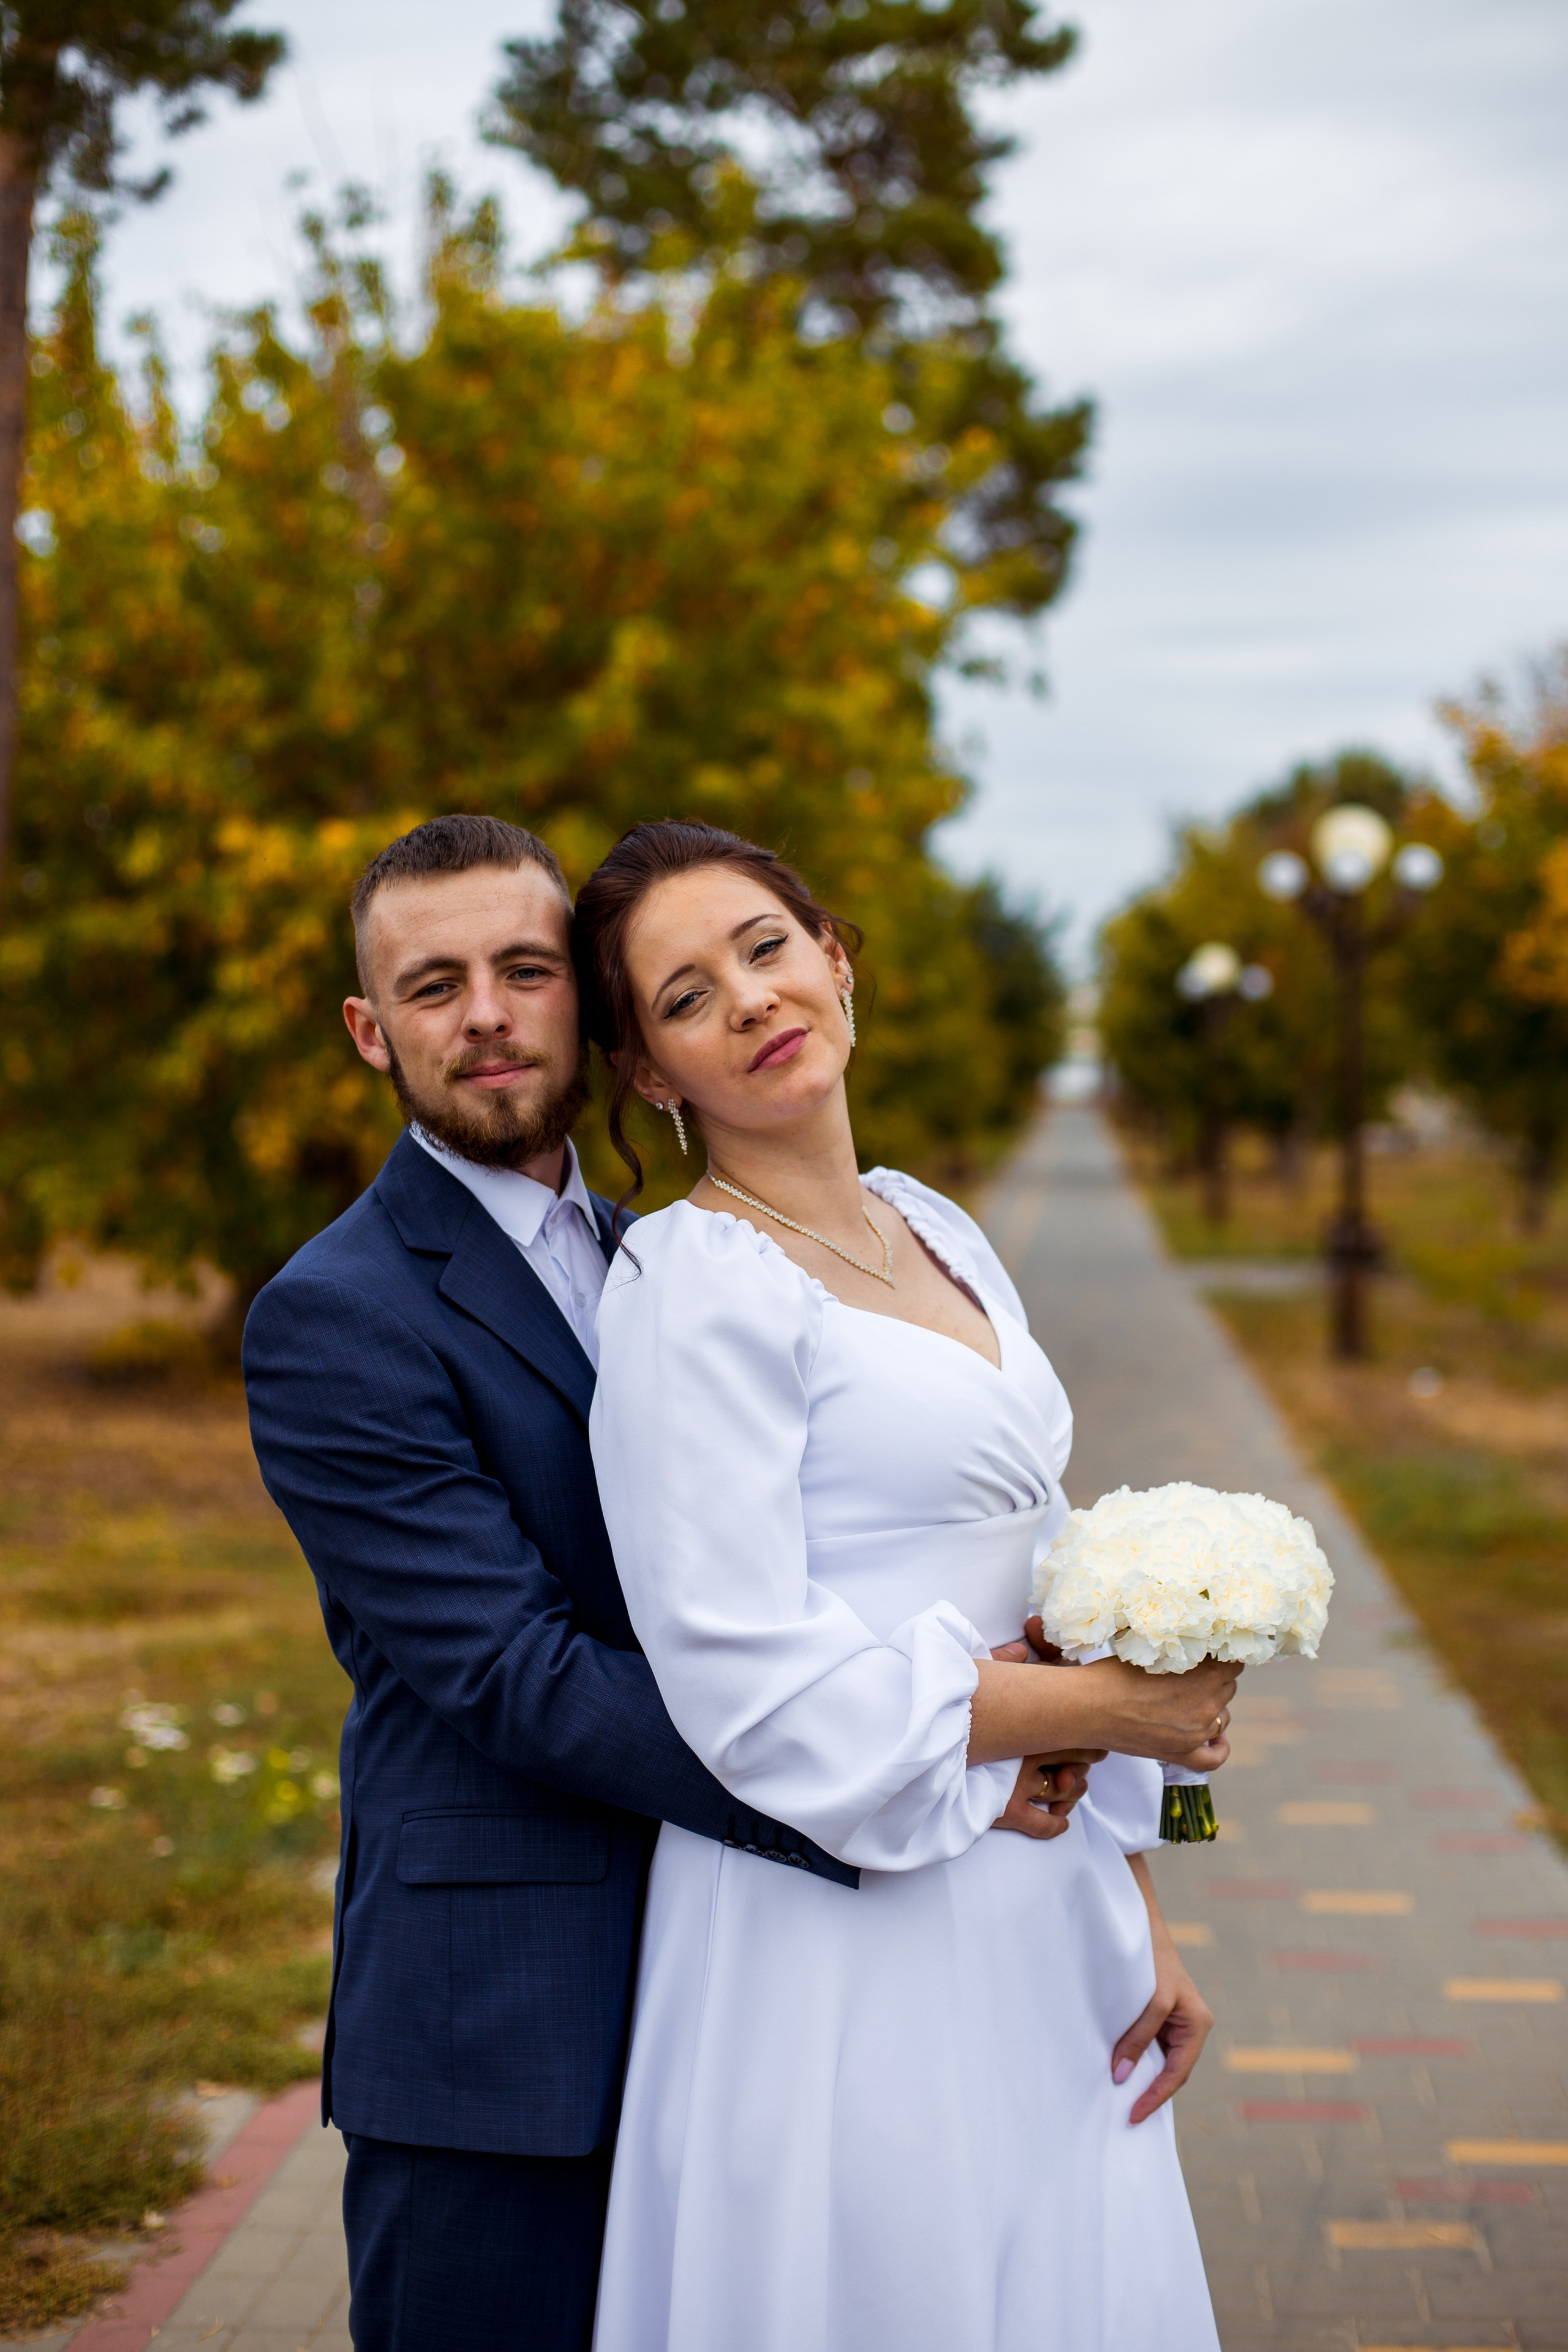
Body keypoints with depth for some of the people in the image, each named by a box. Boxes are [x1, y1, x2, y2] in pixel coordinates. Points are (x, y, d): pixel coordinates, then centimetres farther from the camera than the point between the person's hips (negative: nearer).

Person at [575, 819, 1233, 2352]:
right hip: (843, 1947, -7)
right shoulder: (692, 1288, -13)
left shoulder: (939, 1234, 11)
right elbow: (751, 1679, -19)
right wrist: (1112, 1711, -11)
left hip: (1036, 1924, 7)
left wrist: (1141, 1917, 9)